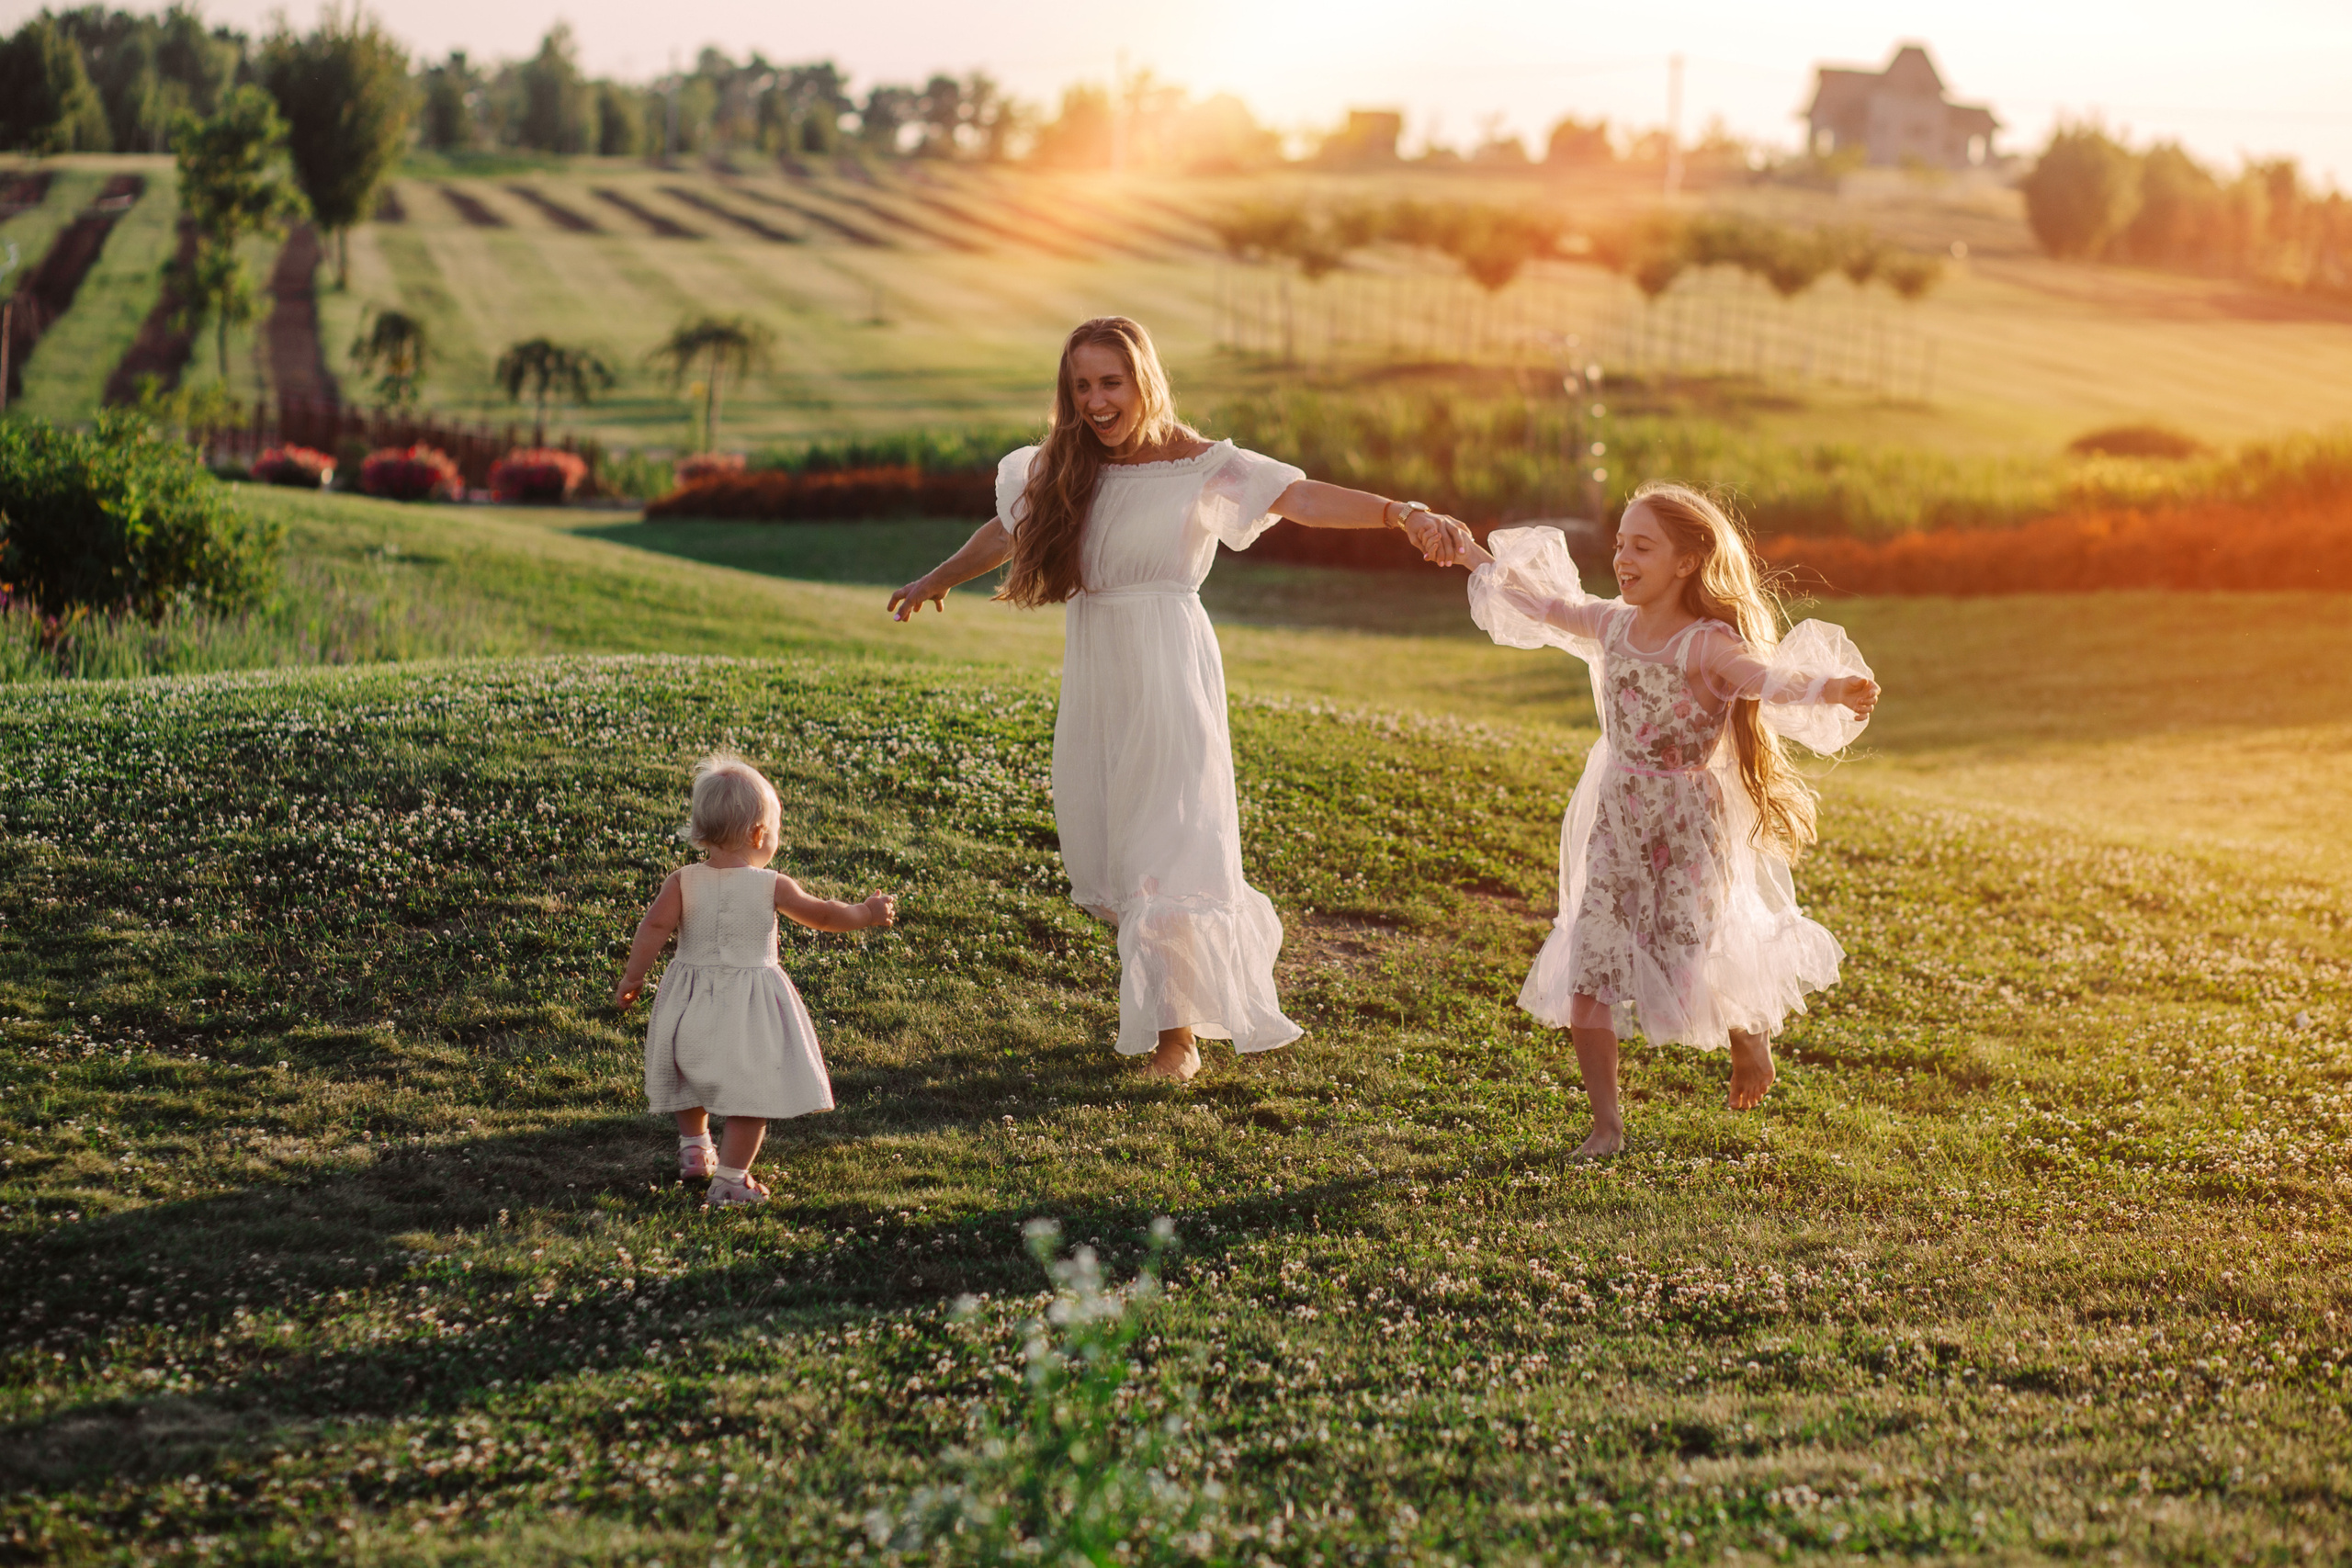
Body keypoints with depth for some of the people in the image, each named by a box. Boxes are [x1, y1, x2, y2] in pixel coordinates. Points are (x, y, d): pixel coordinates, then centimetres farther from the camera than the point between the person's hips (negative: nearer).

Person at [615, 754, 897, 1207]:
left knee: (692, 1079, 29)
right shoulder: (772, 886, -10)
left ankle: (693, 1148, 40)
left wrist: (632, 979, -5)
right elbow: (822, 915, 1)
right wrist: (866, 914, 18)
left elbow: (655, 927, -16)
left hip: (691, 1000, 3)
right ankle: (729, 1180, 6)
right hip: (749, 1007, -3)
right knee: (751, 1094, 6)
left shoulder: (683, 882, -8)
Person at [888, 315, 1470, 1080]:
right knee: (1099, 839, 4)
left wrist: (1398, 512, -36)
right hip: (1094, 673, 6)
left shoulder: (1199, 466, -9)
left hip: (1168, 669, -6)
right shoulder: (1063, 471, 7)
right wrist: (935, 581, 38)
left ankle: (1179, 1031, 5)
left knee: (1169, 840, -5)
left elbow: (1302, 498, -20)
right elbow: (1008, 530, 24)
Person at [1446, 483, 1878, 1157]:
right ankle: (1607, 1122, 11)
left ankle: (1750, 1030, 30)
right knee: (1584, 975, -3)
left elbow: (1767, 675, -34)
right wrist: (1481, 560, 34)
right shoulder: (1613, 625, 4)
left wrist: (1831, 689, -55)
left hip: (1690, 833, -5)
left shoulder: (1707, 646, -16)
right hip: (1617, 827, 5)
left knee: (1695, 969, -8)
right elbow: (1545, 604, 22)